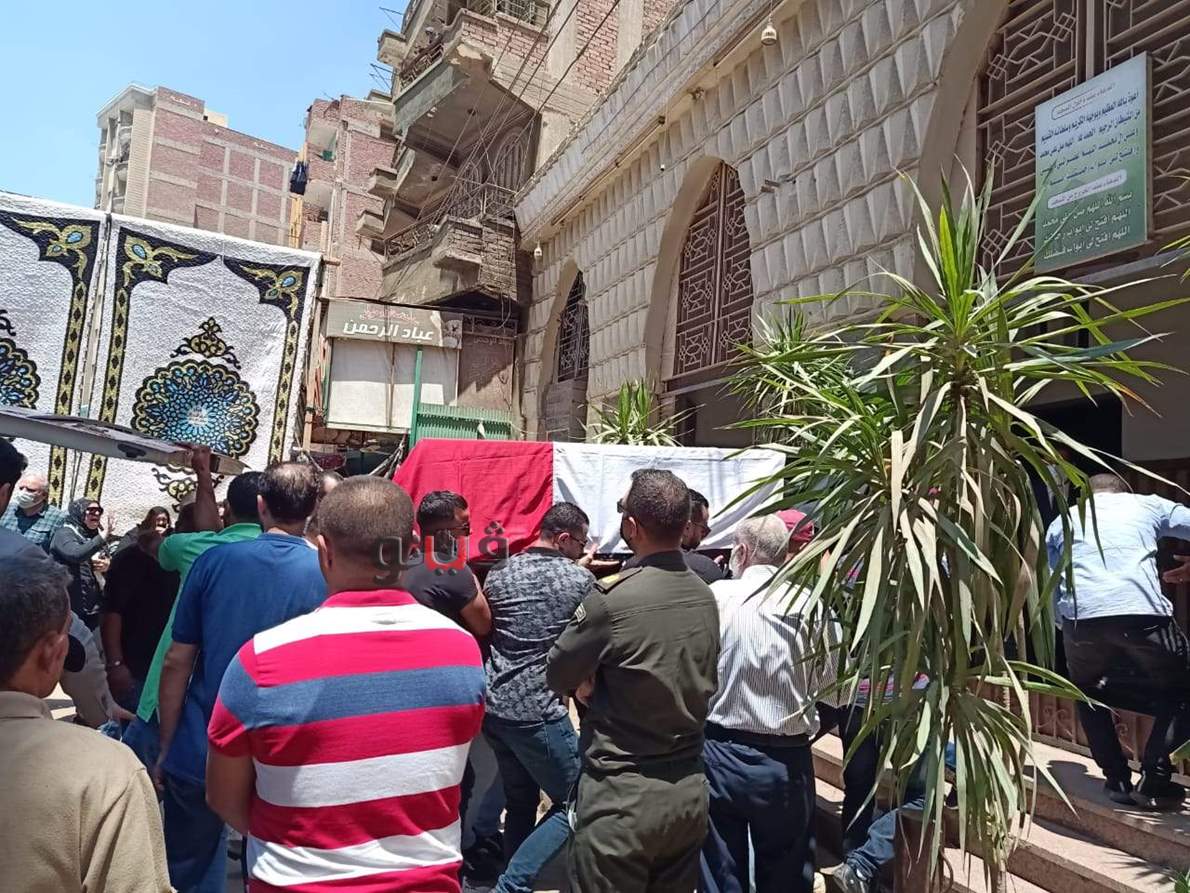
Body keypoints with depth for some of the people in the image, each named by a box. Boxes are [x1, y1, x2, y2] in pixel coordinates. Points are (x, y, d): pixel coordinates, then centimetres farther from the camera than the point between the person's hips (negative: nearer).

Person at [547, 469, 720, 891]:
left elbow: (557, 677, -8)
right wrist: (604, 680, 2)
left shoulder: (611, 598, -20)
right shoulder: (705, 596, 0)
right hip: (690, 792, 6)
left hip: (620, 797, -6)